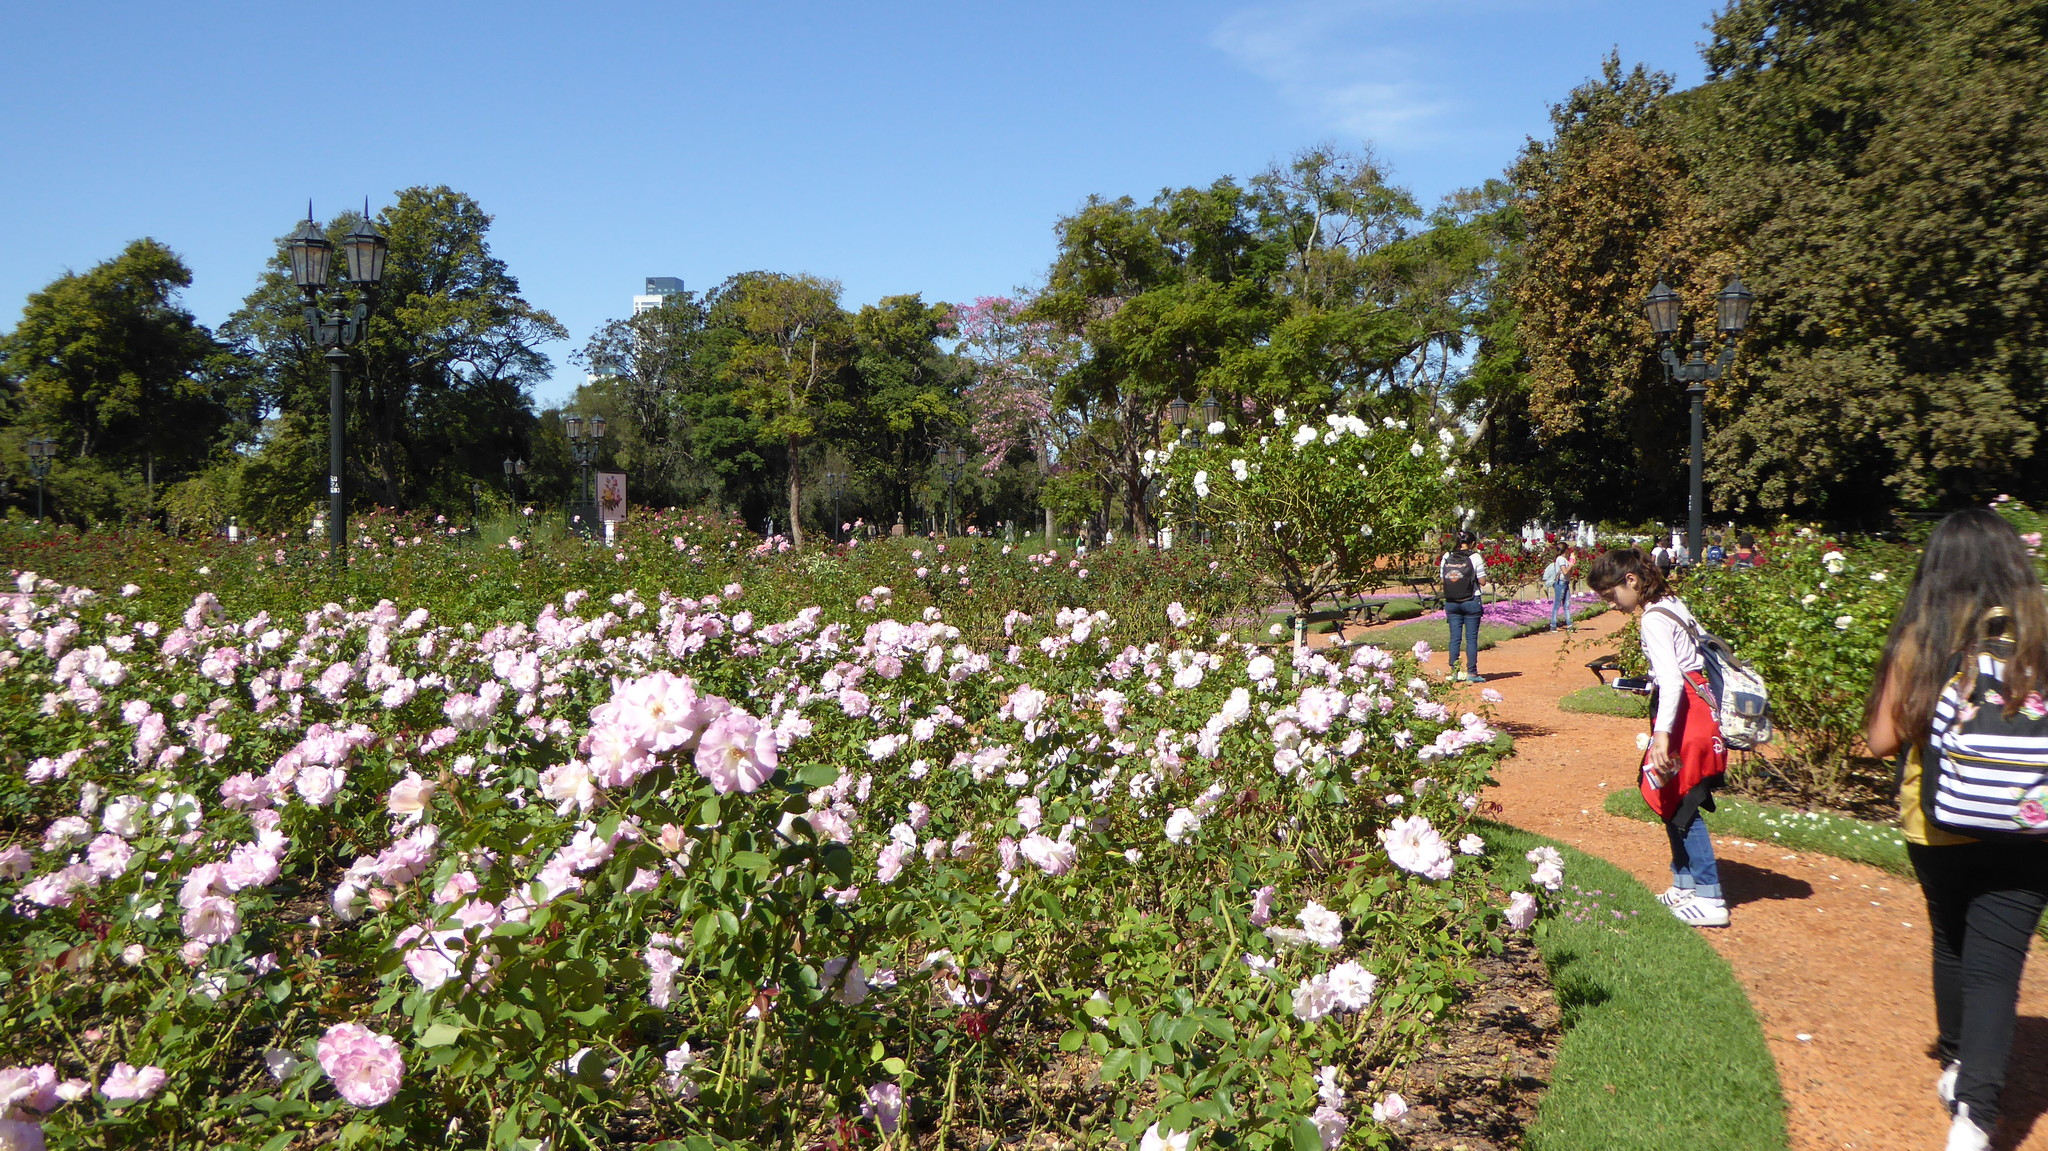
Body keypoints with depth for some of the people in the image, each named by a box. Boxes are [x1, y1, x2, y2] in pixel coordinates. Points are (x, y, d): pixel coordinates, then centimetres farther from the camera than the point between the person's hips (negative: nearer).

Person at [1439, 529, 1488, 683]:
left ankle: (1453, 672, 9)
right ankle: (1471, 673, 3)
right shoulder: (1474, 557, -8)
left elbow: (1442, 579, 6)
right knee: (1471, 638, 2)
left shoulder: (1446, 557, 3)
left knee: (1455, 637, 7)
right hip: (1471, 601, -3)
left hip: (1451, 602, 3)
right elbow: (1482, 582, -7)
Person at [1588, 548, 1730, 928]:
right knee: (1672, 801, 15)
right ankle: (1685, 885, 23)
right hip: (1696, 703, 10)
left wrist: (1662, 732, -34)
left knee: (1681, 806, -5)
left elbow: (1671, 678, -27)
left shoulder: (1653, 618, -15)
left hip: (1685, 713, -10)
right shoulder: (1672, 605, 13)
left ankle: (1710, 899, -2)